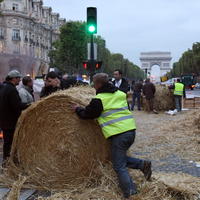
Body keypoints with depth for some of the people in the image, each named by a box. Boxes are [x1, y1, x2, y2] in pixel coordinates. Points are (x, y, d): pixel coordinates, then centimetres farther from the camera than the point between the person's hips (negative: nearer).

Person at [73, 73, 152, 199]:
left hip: (118, 133, -7)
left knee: (119, 166, 3)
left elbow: (87, 114, 2)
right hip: (131, 130, 7)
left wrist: (77, 109, 21)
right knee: (121, 158, 26)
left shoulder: (99, 99, -6)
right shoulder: (120, 94, 14)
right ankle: (143, 164, 8)